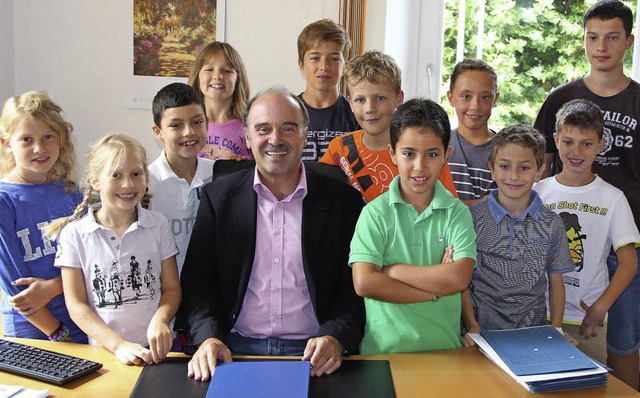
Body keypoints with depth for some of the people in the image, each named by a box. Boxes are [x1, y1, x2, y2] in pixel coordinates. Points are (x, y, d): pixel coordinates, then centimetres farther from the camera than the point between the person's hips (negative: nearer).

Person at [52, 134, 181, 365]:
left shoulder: (158, 225, 6)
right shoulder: (74, 234, 1)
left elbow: (171, 288, 9)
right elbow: (76, 304, 1)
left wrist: (160, 320, -13)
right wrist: (118, 345, -12)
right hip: (105, 351, -1)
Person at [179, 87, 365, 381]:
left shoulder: (343, 200, 3)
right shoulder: (218, 196, 6)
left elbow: (355, 287, 1)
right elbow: (197, 280, 3)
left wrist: (335, 339, -17)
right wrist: (208, 338, -15)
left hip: (313, 353, 2)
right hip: (236, 348, -1)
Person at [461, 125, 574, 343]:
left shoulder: (552, 224, 4)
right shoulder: (472, 217, -3)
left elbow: (556, 283, 11)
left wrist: (556, 329, 0)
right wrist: (471, 325, -8)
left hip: (533, 331, 2)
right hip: (483, 329, -2)